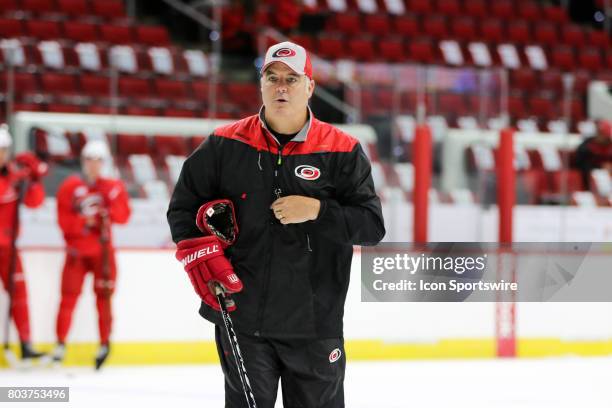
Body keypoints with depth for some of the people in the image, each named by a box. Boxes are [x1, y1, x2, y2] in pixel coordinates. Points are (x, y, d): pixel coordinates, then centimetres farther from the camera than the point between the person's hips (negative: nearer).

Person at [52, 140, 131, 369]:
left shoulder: (113, 187, 7)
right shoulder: (70, 187, 1)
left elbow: (123, 217, -3)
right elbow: (64, 221, -5)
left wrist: (112, 201, -20)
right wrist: (84, 221, -19)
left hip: (102, 251, 1)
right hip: (77, 251, -1)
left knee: (103, 296, -1)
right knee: (69, 296, -8)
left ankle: (105, 343, 9)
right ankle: (61, 343, -1)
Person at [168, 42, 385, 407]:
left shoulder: (342, 151, -1)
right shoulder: (226, 145, 4)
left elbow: (373, 225, -4)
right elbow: (183, 206, 11)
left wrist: (317, 211, -18)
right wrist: (197, 251, -6)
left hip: (315, 325, -1)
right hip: (241, 319, 1)